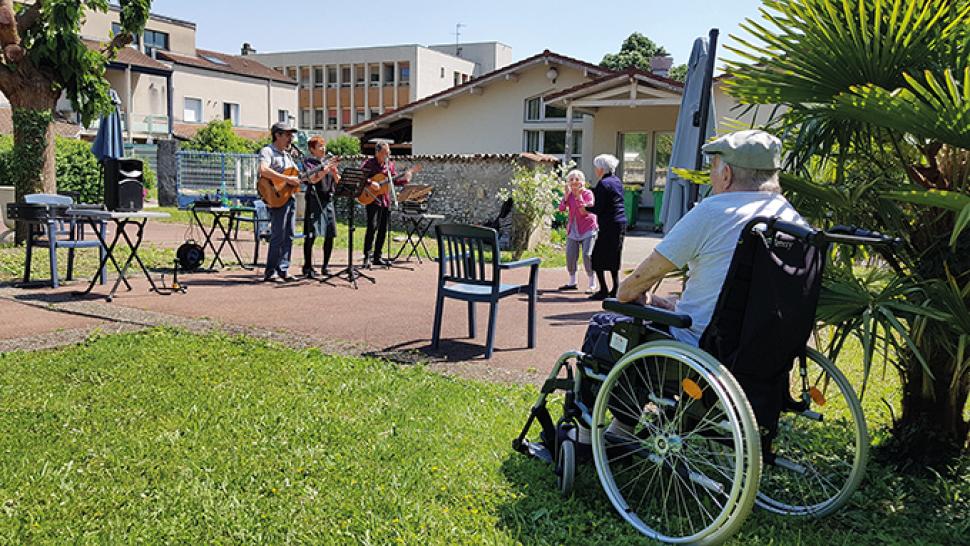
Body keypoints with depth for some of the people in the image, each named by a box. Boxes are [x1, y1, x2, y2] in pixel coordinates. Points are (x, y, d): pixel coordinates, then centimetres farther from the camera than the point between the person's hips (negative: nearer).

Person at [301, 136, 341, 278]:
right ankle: (308, 267, 0)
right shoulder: (308, 162, 1)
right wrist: (326, 170, -23)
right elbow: (312, 179, -15)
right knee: (311, 235, -7)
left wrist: (334, 172, -11)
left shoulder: (328, 161, 15)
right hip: (314, 200, -5)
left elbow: (337, 181, 9)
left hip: (328, 200, 5)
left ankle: (325, 266, 16)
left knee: (330, 235, 5)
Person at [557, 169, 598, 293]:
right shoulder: (569, 194, 4)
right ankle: (572, 282, 23)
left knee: (587, 255, -14)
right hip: (573, 229, 5)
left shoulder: (587, 193, -11)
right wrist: (566, 195, -17)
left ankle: (591, 284, -4)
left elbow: (585, 211, -24)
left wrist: (579, 196, -26)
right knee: (570, 256, 5)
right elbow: (561, 208, -8)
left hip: (587, 229, -5)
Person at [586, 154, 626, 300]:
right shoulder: (617, 181, 13)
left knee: (597, 258, -1)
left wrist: (585, 208, 2)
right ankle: (616, 289, 15)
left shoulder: (603, 184, -13)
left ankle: (603, 290, -3)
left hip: (609, 225, -9)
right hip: (621, 222, 9)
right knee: (613, 258, 15)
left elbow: (598, 209, -16)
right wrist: (592, 189, 26)